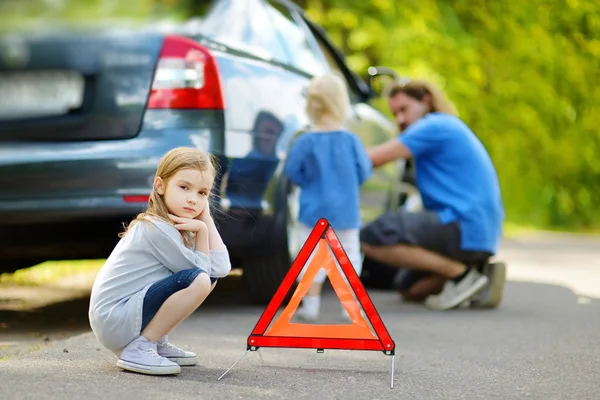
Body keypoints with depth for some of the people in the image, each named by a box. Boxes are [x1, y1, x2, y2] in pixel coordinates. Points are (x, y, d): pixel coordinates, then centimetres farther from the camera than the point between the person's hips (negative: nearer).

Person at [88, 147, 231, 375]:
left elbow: (221, 268, 0)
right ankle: (138, 349, -17)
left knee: (210, 277, 10)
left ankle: (156, 342, 10)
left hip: (132, 312, 10)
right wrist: (202, 229, -7)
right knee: (199, 280, -24)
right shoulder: (156, 228, -18)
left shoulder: (176, 226, 10)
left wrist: (206, 219, -1)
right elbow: (201, 271, -12)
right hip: (115, 321, -10)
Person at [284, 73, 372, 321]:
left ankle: (311, 303, 2)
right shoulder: (350, 140, -9)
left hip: (313, 210, -1)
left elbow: (292, 171, -4)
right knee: (349, 254, 12)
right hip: (346, 211, 1)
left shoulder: (305, 141, -11)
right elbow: (363, 171, -1)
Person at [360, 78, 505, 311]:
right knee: (409, 288, 22)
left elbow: (373, 159, -9)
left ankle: (460, 272, -15)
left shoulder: (436, 125, -7)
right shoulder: (448, 128, 24)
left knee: (372, 238, -20)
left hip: (465, 228, -11)